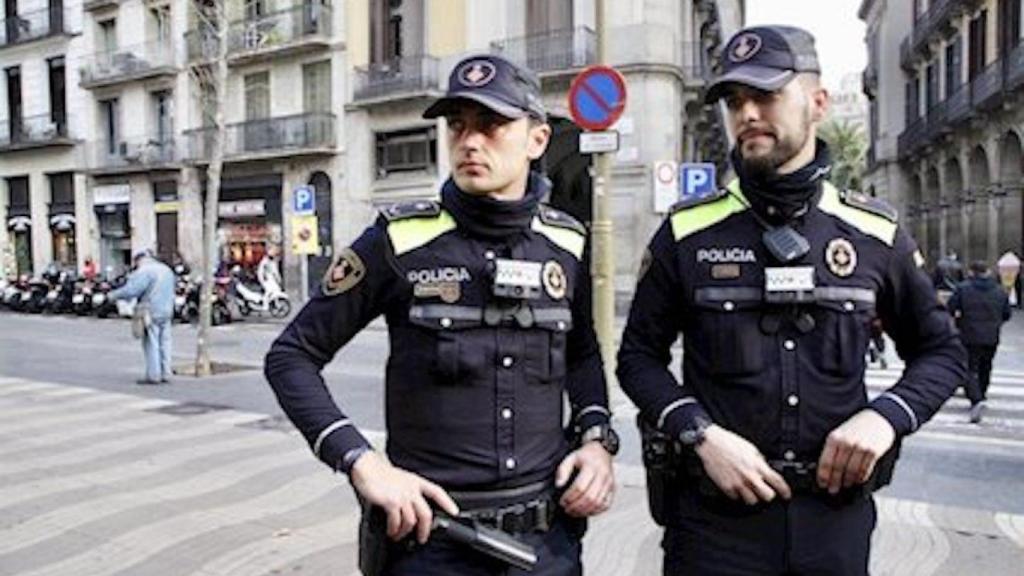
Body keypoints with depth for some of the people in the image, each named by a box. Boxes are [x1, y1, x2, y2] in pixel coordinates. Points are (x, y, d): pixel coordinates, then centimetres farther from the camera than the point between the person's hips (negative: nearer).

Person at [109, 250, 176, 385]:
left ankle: (153, 376, 1)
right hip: (167, 312, 7)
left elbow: (130, 290, -16)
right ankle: (165, 374, 12)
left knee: (151, 344, -2)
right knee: (164, 343, 10)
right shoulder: (166, 270, 15)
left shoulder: (144, 271, -11)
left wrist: (113, 295, -3)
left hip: (151, 313, -7)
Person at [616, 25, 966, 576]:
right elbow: (639, 355, 0)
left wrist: (887, 415, -9)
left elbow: (941, 350, 10)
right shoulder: (687, 233, -5)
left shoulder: (876, 234, 0)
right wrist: (701, 434, -15)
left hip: (837, 511, 2)